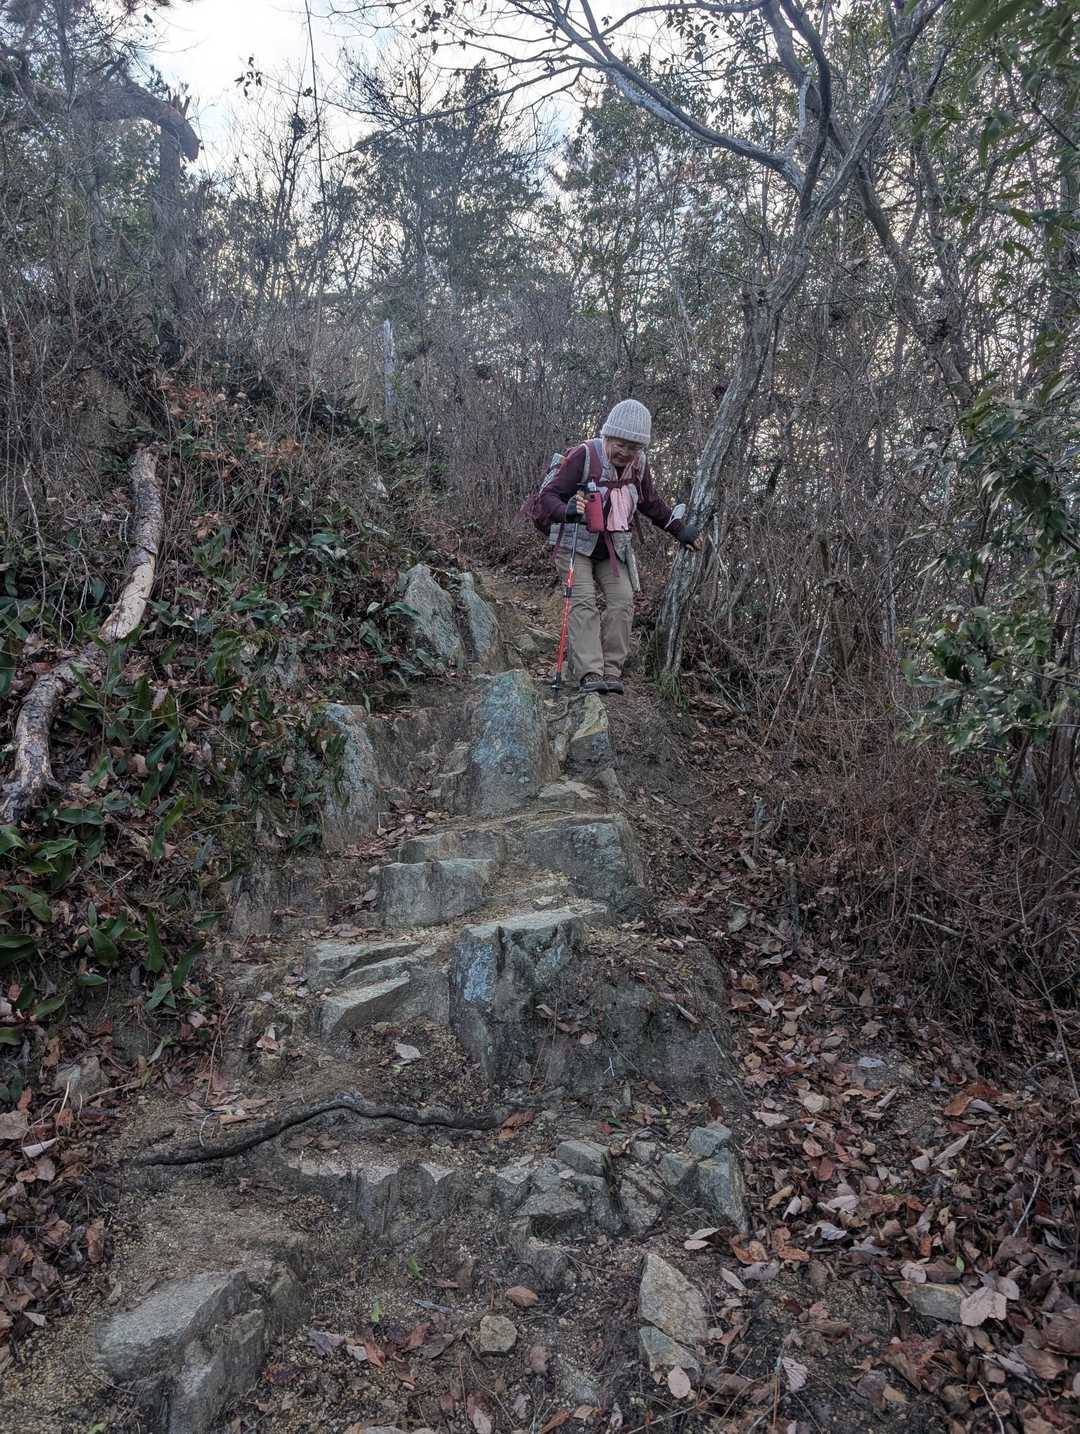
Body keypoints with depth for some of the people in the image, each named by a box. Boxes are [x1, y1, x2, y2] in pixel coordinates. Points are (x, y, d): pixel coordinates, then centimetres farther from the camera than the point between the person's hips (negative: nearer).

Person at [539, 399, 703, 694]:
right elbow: (548, 496, -21)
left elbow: (652, 504, 16)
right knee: (584, 602, -17)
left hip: (613, 546, 5)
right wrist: (566, 511, -43)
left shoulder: (638, 464, 0)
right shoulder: (584, 456, -19)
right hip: (575, 542, -5)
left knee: (622, 600, -10)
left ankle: (611, 670, -7)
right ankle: (589, 674, -23)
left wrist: (680, 530, 14)